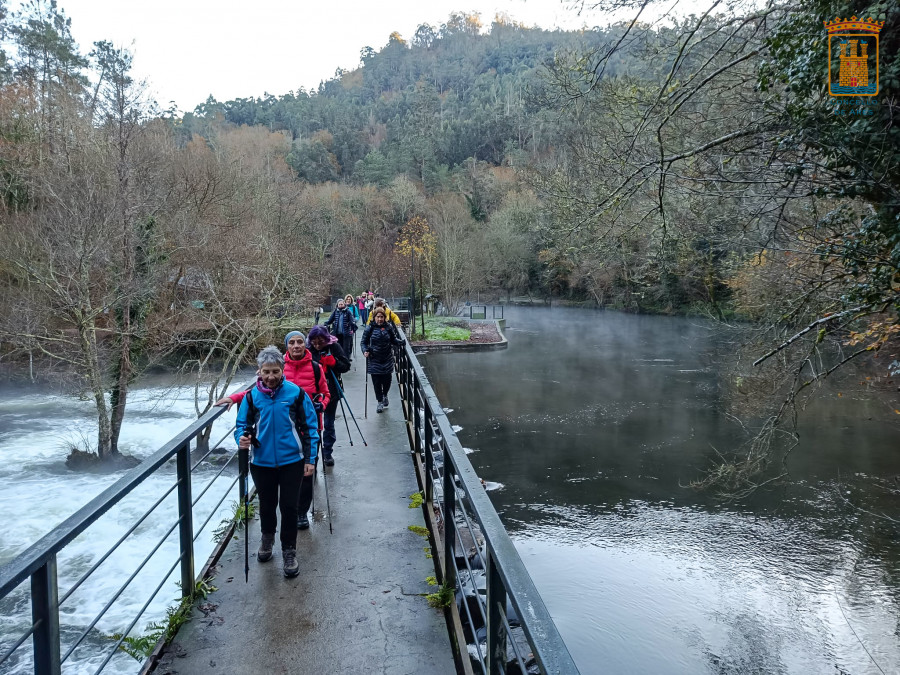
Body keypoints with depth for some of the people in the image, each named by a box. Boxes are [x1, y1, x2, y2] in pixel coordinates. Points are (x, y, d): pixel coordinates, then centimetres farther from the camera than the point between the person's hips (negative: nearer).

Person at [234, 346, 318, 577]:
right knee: (266, 505, 19)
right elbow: (242, 425, 6)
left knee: (289, 506, 3)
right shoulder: (252, 396, -4)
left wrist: (310, 459, -5)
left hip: (291, 461, -2)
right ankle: (267, 537, 47)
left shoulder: (296, 393, -9)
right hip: (262, 463, 2)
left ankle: (289, 552, 21)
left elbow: (310, 427, -3)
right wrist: (242, 439, -18)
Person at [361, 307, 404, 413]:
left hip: (387, 359, 1)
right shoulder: (369, 328, -5)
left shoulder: (389, 327, -1)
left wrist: (400, 341, -11)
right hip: (374, 360, -1)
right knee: (376, 382, 1)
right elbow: (363, 342, 1)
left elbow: (393, 339, 9)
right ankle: (380, 402, 18)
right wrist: (365, 351, -17)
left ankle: (385, 395, 38)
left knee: (387, 380, 6)